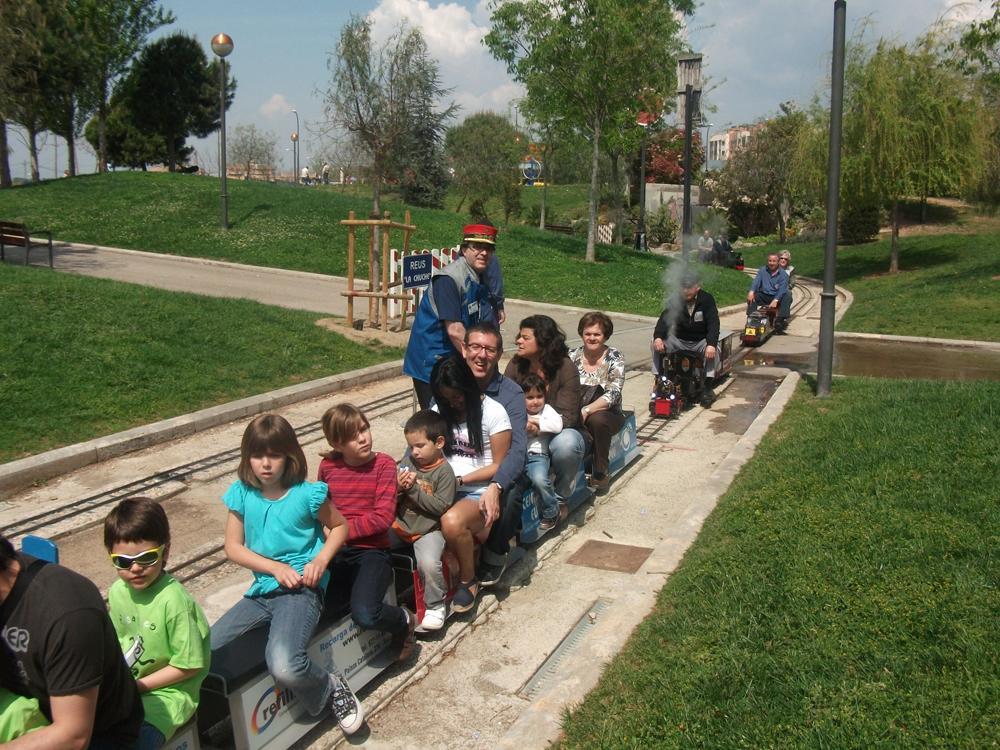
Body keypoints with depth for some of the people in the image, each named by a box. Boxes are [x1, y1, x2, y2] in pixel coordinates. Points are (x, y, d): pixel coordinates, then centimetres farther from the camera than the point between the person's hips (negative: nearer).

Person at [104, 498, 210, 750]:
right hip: (127, 686, 7)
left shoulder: (173, 601, -22)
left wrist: (137, 686, -13)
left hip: (168, 691, -7)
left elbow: (188, 665, -17)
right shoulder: (117, 591, 1)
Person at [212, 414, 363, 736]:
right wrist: (275, 567, -12)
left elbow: (340, 525, 6)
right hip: (262, 590, 5)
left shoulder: (306, 494, -9)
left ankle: (332, 689, 2)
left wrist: (321, 559, -12)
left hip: (301, 590, -5)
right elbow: (233, 546, 2)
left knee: (285, 668, -30)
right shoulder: (242, 494, 1)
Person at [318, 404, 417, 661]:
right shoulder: (328, 466, 6)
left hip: (371, 551, -3)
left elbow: (383, 517, -12)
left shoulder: (384, 464, -4)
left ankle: (404, 621, 8)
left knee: (364, 615, -26)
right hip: (335, 552, 4)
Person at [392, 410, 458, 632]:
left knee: (429, 564, -28)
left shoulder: (444, 471, -11)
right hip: (400, 524, 6)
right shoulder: (408, 461, 4)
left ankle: (436, 606, -4)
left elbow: (441, 507, -19)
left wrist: (414, 489, -21)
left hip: (428, 529, -6)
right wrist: (399, 487, -13)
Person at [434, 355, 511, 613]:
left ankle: (468, 581, -9)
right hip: (445, 487, 5)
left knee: (452, 521, -37)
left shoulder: (493, 412, -6)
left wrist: (460, 479, -13)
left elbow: (499, 466, -4)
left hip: (480, 491, -4)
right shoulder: (441, 409, 11)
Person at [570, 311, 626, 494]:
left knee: (597, 420, -37)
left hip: (607, 414, -1)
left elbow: (613, 394, -14)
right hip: (577, 414, 2)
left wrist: (586, 411, -28)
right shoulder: (573, 356, 4)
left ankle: (600, 473, -17)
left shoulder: (615, 357, -4)